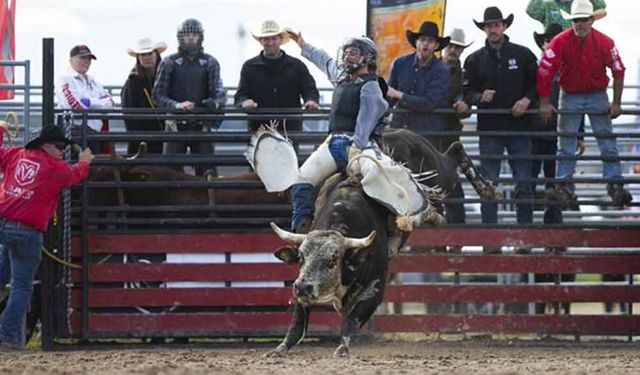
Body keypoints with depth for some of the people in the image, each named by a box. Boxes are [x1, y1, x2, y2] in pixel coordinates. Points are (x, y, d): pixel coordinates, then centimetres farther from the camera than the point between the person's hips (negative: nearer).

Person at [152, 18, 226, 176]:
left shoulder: (210, 62, 7)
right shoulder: (169, 63, 4)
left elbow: (219, 92, 1)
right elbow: (158, 95, 1)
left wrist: (215, 102, -24)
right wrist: (177, 105, -17)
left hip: (201, 126, 1)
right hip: (176, 126, -1)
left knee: (207, 169, -1)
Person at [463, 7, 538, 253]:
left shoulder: (523, 55, 4)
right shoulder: (475, 60, 6)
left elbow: (538, 84, 8)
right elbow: (467, 92, 6)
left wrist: (527, 99, -10)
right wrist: (480, 97, -14)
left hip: (518, 127, 0)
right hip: (489, 130, 0)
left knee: (523, 184, 0)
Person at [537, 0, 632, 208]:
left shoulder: (604, 43, -13)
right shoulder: (560, 42, -16)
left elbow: (618, 71, -4)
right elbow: (544, 71, -14)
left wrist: (616, 103, -4)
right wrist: (544, 103, -14)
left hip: (597, 96, 1)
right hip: (570, 97, -1)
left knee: (608, 143, -3)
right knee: (566, 145, 1)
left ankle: (615, 185, -1)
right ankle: (563, 187, 4)